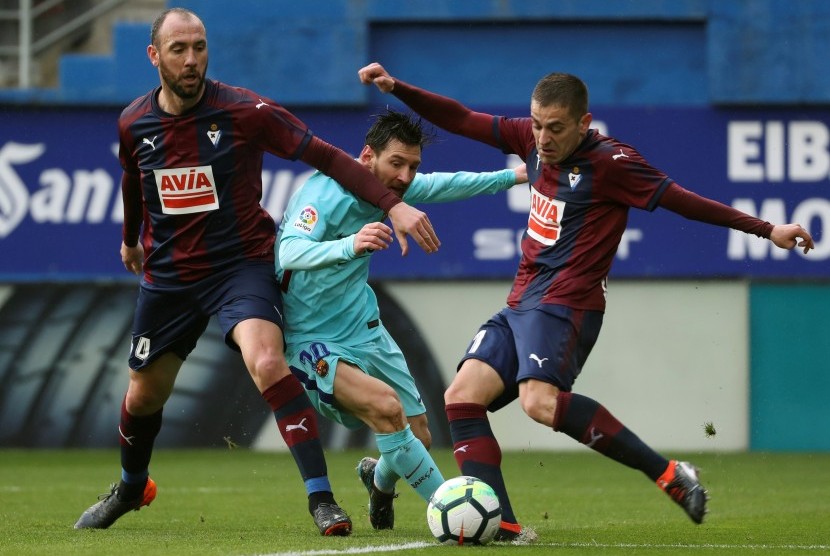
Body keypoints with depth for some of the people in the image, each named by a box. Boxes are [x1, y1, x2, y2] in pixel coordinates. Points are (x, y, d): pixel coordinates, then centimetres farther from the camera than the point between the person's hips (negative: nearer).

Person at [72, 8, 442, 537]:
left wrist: (394, 205, -24)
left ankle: (323, 500, -28)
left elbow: (328, 157, -15)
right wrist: (131, 239, 36)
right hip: (167, 273, 4)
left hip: (241, 264, -4)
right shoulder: (134, 124, -4)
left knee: (267, 363, -29)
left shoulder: (245, 112, -16)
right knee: (144, 396, 14)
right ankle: (130, 489, 46)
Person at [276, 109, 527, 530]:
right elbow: (290, 252, -43)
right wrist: (350, 245, -59)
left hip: (363, 329, 8)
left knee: (418, 437, 8)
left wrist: (511, 177, 19)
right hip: (309, 340, -8)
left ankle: (380, 479, 45)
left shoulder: (390, 187, -2)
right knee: (385, 405, -31)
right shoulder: (326, 194, -26)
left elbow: (444, 186, 18)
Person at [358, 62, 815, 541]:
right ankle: (500, 523, -14)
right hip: (521, 303, 8)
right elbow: (462, 120, 15)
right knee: (462, 396, -8)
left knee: (540, 400, -31)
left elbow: (683, 200, -11)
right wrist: (395, 88, 8)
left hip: (564, 304, -8)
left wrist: (767, 229, -13)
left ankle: (670, 475, -26)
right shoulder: (531, 139, 9)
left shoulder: (609, 162, -11)